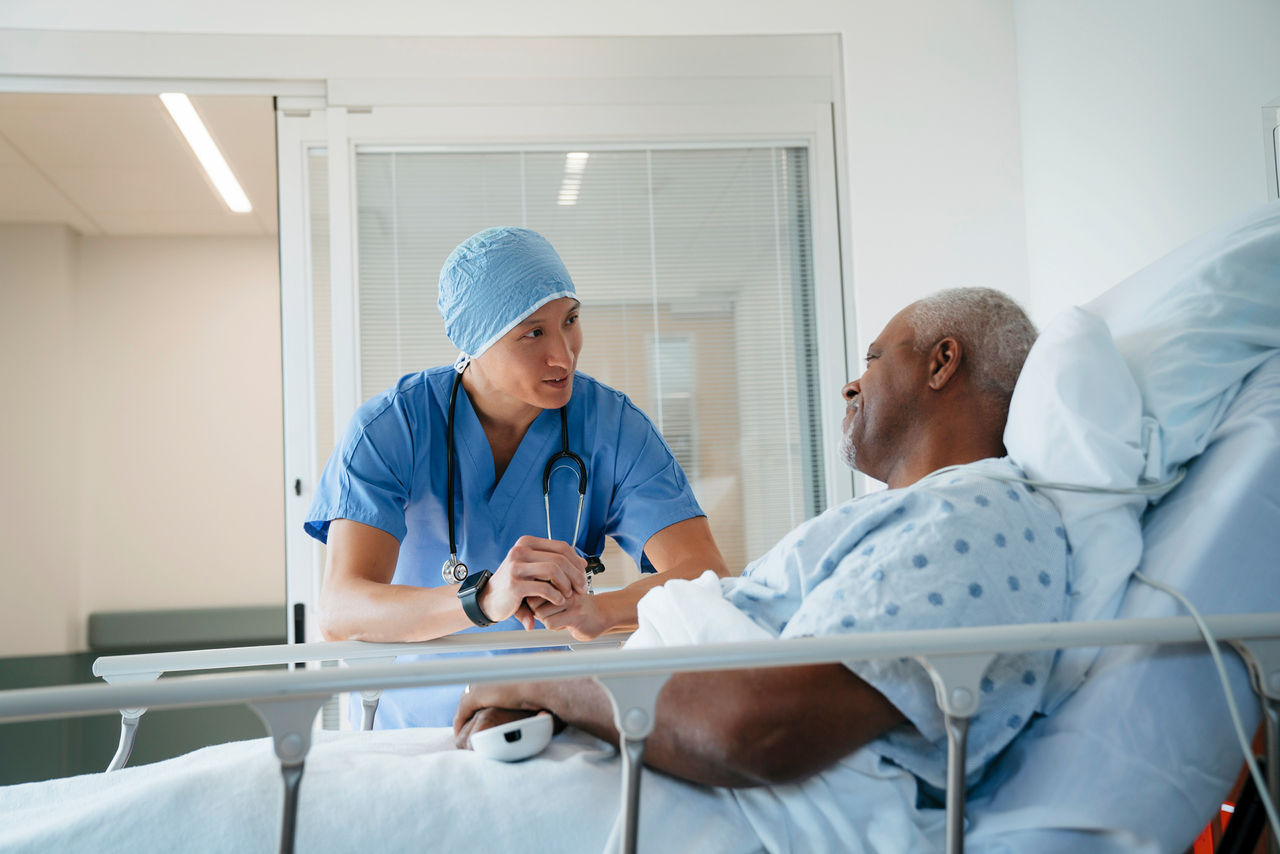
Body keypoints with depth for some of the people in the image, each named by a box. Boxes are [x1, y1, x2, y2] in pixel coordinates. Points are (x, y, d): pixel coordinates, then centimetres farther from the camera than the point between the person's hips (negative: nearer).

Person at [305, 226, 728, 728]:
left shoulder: (612, 426, -5)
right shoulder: (388, 429, -9)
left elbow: (706, 575, -15)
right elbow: (338, 612, -21)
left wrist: (594, 613, -35)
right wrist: (483, 599, -39)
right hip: (419, 738, 1)